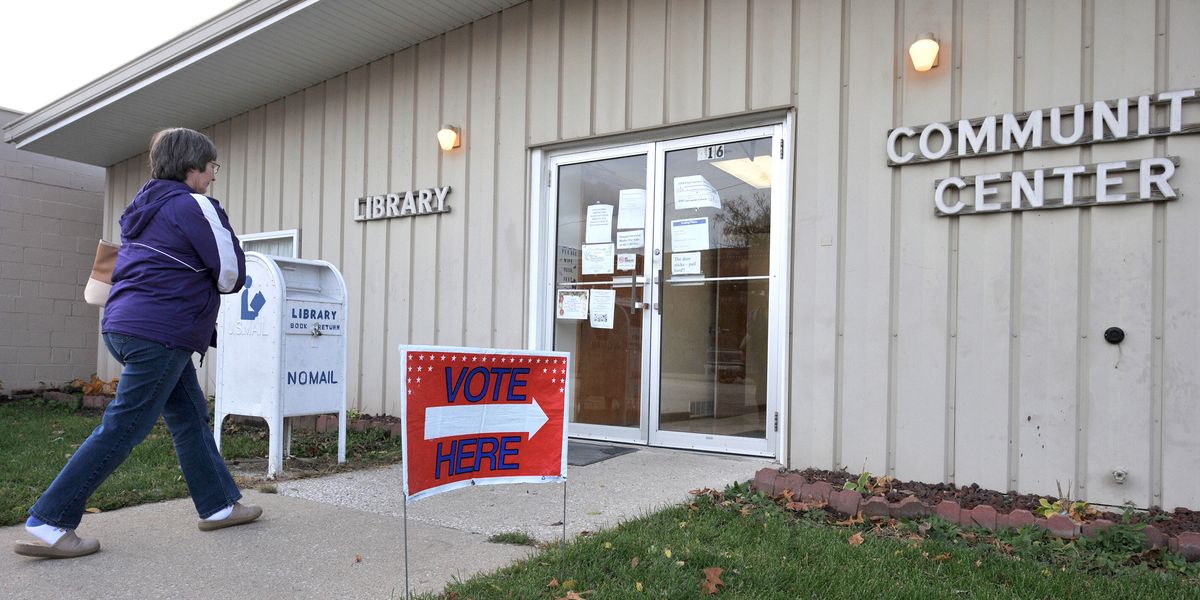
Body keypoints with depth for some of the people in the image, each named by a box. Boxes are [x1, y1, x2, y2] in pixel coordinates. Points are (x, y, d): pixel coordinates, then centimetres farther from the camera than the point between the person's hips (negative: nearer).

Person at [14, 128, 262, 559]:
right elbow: (232, 275, -9)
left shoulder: (145, 206, 18)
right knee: (121, 430, -4)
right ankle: (48, 522, 2)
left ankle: (219, 506, 20)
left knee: (191, 417, 13)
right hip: (160, 333, -10)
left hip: (127, 325, 10)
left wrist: (196, 286, 14)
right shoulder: (195, 206, -9)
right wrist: (210, 284, 10)